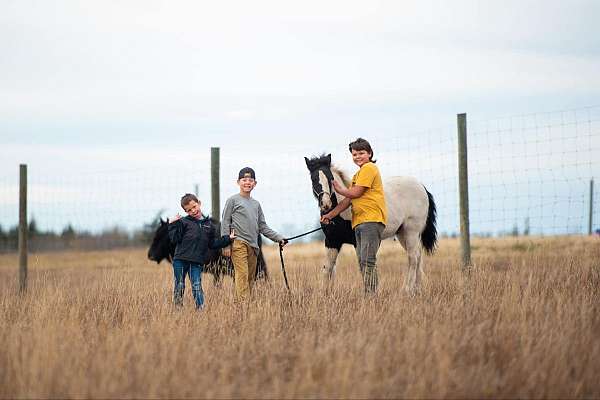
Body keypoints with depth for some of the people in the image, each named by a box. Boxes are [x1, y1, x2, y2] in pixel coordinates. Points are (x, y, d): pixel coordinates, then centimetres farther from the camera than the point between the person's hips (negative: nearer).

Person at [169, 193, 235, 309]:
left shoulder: (209, 224, 13)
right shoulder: (183, 222, 1)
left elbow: (213, 244, 18)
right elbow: (174, 239, -6)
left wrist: (228, 238, 15)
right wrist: (173, 225, -14)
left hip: (197, 262, 2)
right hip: (180, 260, -2)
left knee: (197, 287, -3)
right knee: (179, 287, 4)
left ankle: (201, 310, -4)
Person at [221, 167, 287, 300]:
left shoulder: (256, 204, 19)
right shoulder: (233, 200, 3)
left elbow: (263, 227, 20)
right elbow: (225, 223, 0)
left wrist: (279, 238, 11)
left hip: (253, 245, 6)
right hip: (238, 243, -6)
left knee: (251, 278, 5)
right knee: (242, 275, -15)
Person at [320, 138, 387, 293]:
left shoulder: (369, 168, -5)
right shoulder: (358, 174, 26)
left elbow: (355, 193, -12)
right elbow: (348, 200, 23)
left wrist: (338, 188, 6)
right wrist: (330, 215, 16)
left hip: (371, 219, -10)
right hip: (359, 222, 10)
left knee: (368, 260, -16)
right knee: (362, 262, 8)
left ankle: (371, 294, -20)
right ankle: (368, 294, 9)